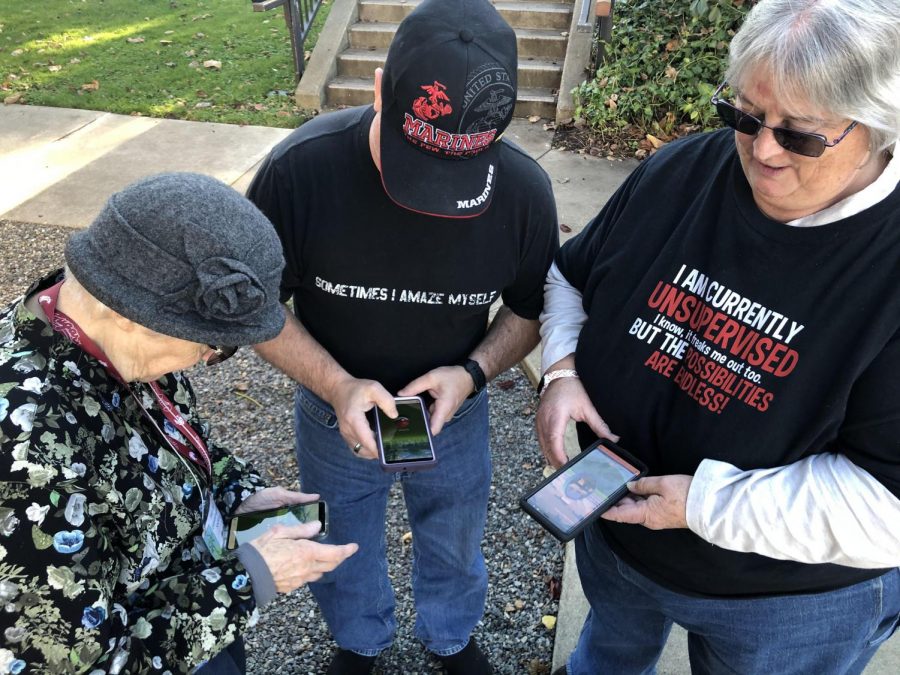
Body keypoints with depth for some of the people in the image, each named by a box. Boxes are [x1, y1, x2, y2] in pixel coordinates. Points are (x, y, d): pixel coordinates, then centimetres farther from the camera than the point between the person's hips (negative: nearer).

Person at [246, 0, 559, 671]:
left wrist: (471, 372, -24)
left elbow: (531, 308, -6)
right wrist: (336, 385, -28)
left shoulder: (524, 188, -23)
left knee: (453, 548, 27)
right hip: (336, 416, 0)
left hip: (455, 416, 1)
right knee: (342, 553, 26)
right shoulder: (300, 169, -28)